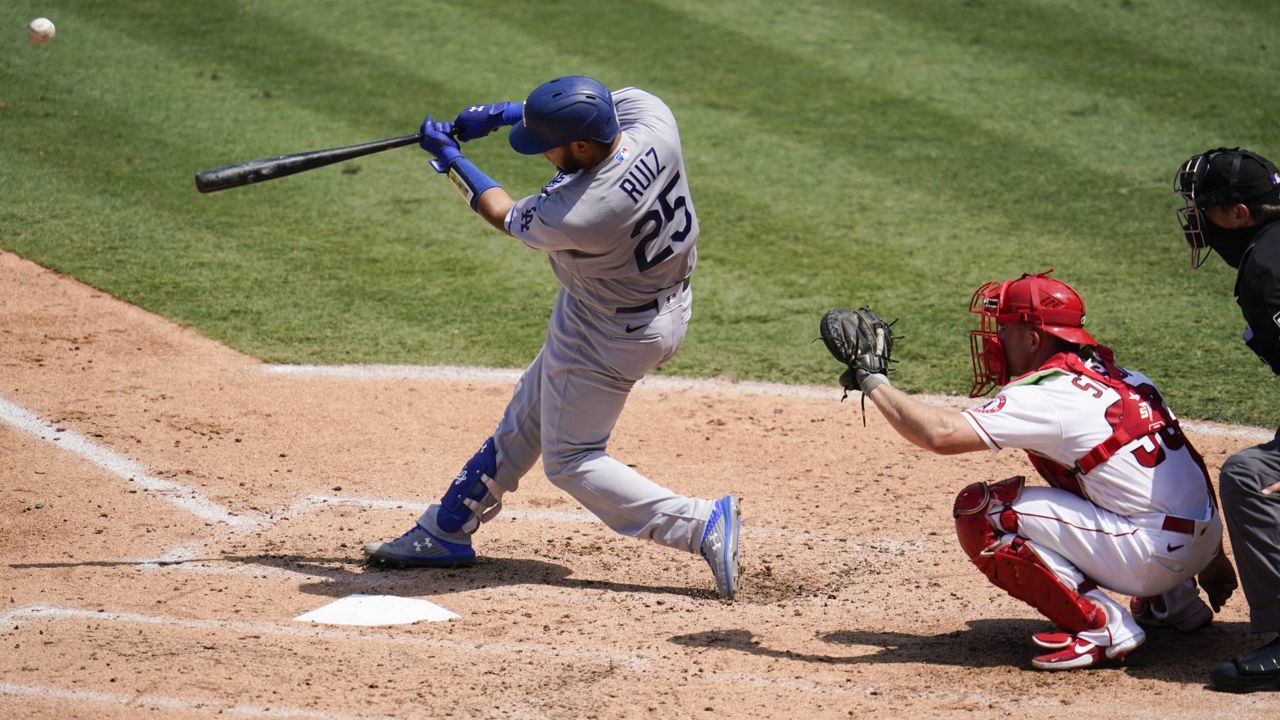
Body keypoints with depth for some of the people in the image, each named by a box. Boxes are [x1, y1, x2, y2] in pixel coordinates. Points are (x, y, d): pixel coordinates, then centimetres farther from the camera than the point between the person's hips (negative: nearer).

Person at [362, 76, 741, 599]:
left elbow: (507, 217, -12)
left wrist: (450, 159, 2)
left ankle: (704, 525, -2)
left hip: (610, 335, -9)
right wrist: (502, 113, -1)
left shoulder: (575, 214, -36)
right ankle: (447, 532, 34)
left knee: (570, 460, 8)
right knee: (527, 416, 20)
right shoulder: (648, 113, -21)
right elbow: (586, 106, 4)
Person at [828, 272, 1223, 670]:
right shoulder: (1119, 376, 14)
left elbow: (940, 434, -21)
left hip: (1156, 555, -9)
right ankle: (1174, 601, 24)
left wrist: (872, 381, -7)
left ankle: (1103, 625, -10)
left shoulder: (1049, 396, -12)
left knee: (979, 509, -8)